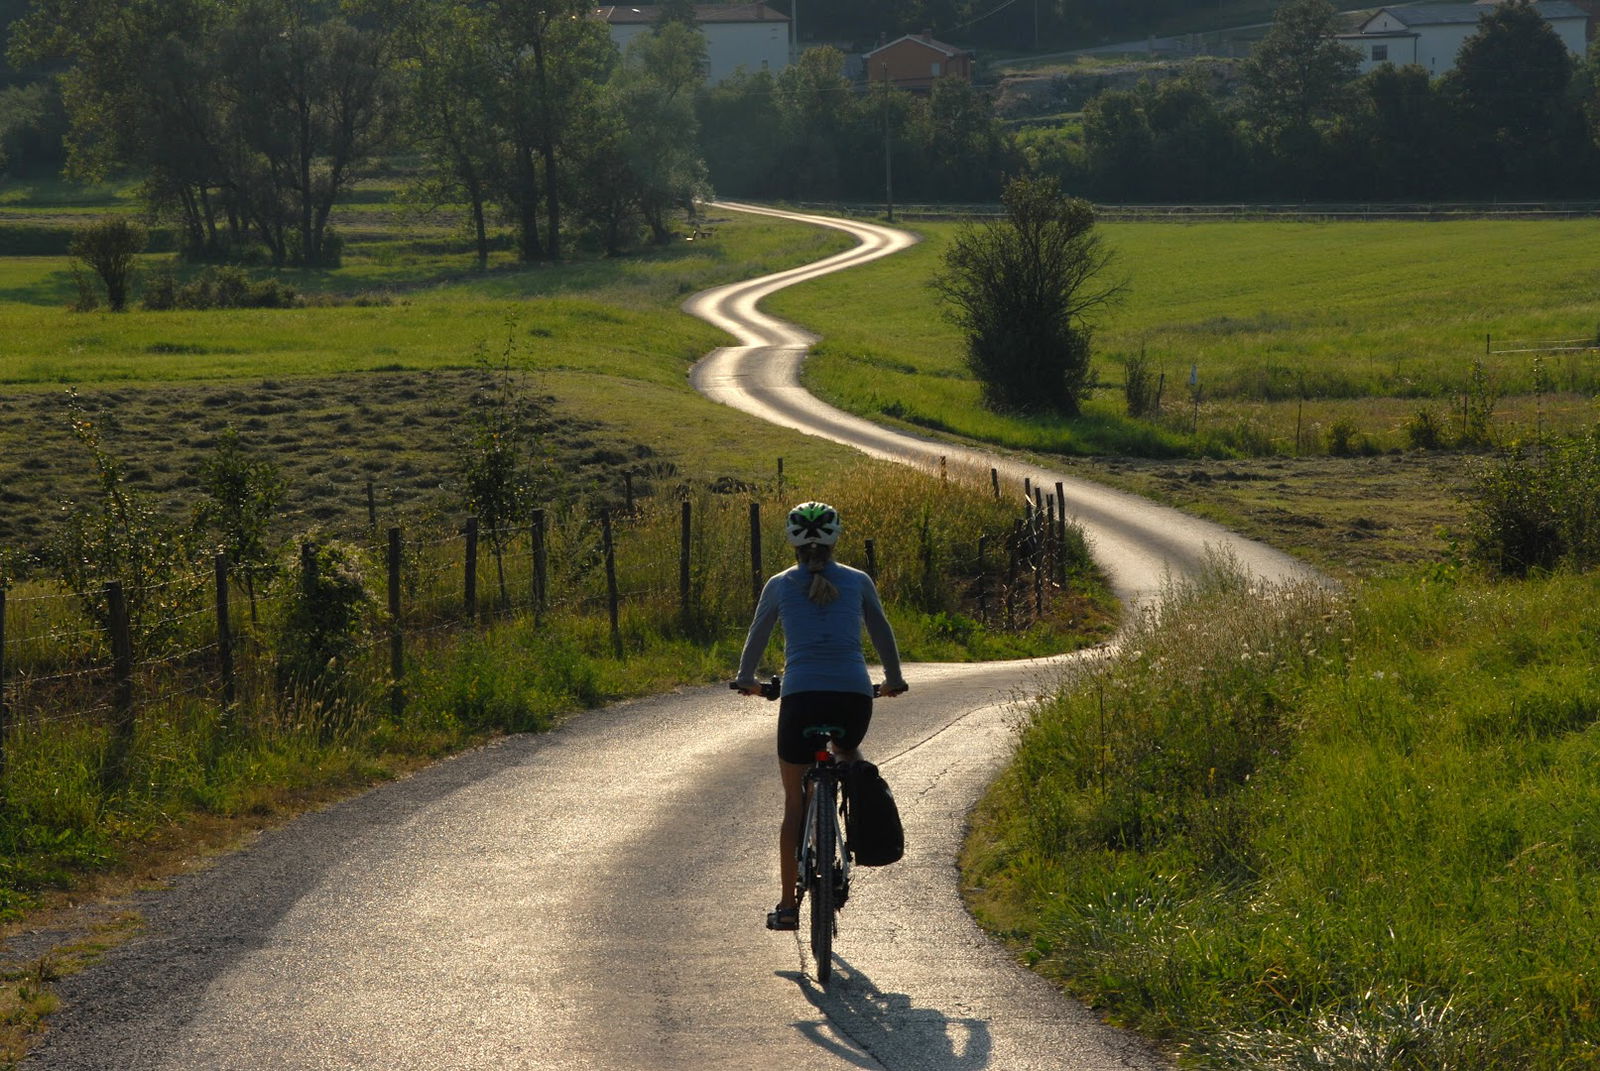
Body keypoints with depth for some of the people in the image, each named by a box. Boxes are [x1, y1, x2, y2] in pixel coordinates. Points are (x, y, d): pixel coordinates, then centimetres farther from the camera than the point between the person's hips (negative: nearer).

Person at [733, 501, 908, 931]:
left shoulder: (780, 585, 10)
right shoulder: (858, 582, 11)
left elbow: (757, 637, 24)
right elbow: (882, 633, 23)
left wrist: (746, 679, 43)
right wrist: (894, 680, 40)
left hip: (801, 696, -1)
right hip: (854, 695, 1)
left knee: (795, 802, 10)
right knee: (849, 753, 36)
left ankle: (788, 905, 11)